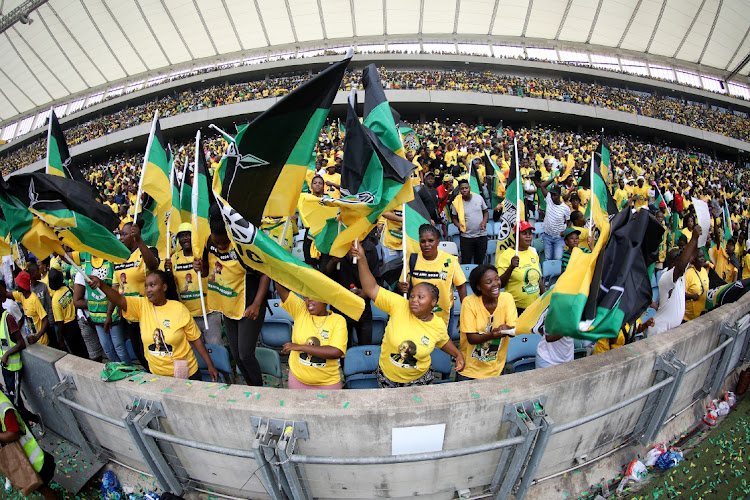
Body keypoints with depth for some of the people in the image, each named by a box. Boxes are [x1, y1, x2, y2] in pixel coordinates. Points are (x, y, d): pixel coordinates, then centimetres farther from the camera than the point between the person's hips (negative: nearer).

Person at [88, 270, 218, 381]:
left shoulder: (179, 309, -11)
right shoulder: (142, 305, -3)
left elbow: (195, 339, -7)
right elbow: (119, 300, -22)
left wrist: (210, 365, -8)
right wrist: (101, 284, -40)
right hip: (157, 374, 3)